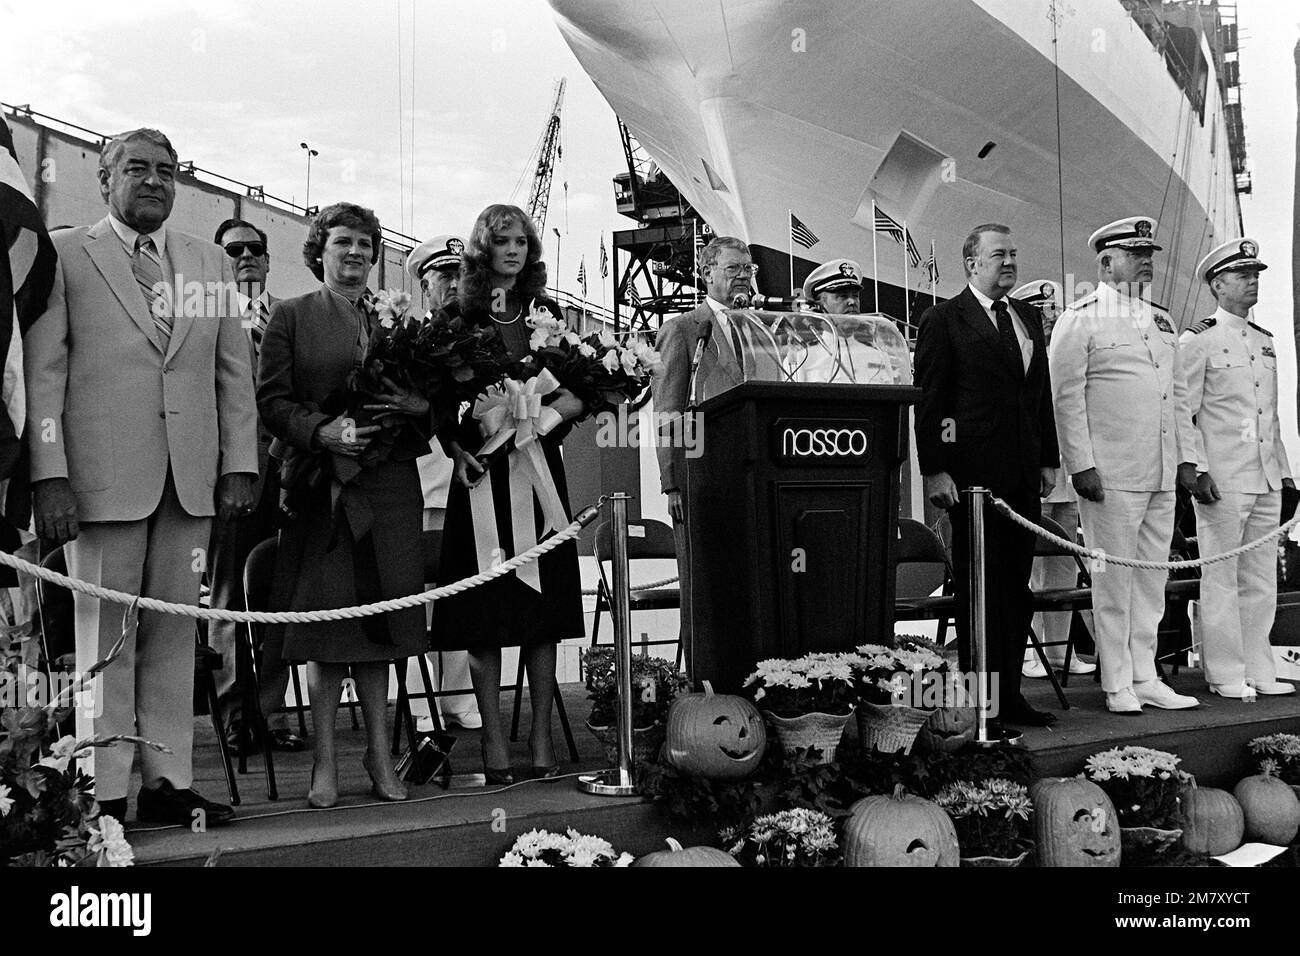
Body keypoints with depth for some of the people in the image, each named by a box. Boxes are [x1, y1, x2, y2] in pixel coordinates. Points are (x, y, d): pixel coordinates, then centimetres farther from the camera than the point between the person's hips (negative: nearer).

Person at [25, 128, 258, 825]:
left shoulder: (210, 263, 17)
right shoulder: (65, 254, 5)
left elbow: (233, 371, 14)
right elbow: (41, 371, -1)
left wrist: (239, 466, 5)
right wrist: (49, 476, -10)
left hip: (191, 478, 4)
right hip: (103, 474, -3)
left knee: (174, 633, 6)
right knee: (105, 633, 1)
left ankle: (168, 782, 13)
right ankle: (105, 793, 7)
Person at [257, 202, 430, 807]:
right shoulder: (290, 317, 7)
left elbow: (430, 400, 17)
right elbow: (271, 399, -1)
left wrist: (411, 406, -5)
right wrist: (321, 430, -17)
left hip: (388, 484, 3)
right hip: (321, 484, -3)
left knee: (379, 622, 5)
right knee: (326, 619, -3)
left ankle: (379, 754, 11)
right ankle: (324, 761, 4)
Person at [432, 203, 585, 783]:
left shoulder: (545, 312, 13)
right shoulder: (457, 315, 6)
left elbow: (578, 389, 9)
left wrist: (550, 414, -11)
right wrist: (456, 448, -13)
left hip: (538, 464, 2)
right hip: (481, 471, -2)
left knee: (542, 606, 2)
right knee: (485, 609, -2)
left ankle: (541, 736, 8)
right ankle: (493, 740, 5)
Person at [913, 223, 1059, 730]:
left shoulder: (1029, 316, 17)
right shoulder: (943, 319, -3)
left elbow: (1042, 393, 20)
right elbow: (929, 399, -6)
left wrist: (1049, 459, 14)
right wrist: (934, 470, -13)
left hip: (1023, 474, 6)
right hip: (972, 473, -6)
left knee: (1017, 586, 8)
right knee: (979, 588, -2)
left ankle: (1009, 695, 16)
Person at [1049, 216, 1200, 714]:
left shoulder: (1162, 320, 18)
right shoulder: (1079, 319, -3)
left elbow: (1177, 394, 21)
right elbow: (1067, 397, -8)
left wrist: (1185, 457, 14)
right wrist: (1081, 464, -13)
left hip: (1162, 475, 7)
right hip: (1110, 474, -7)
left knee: (1153, 575, 9)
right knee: (1114, 579, -2)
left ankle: (1145, 677, 18)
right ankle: (1118, 685, 6)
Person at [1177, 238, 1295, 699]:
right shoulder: (1197, 341, -4)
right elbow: (1183, 414, -8)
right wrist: (1195, 469, -16)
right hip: (1222, 482, -7)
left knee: (1262, 581, 10)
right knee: (1221, 579, -2)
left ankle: (1258, 670, 18)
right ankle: (1226, 675, 5)